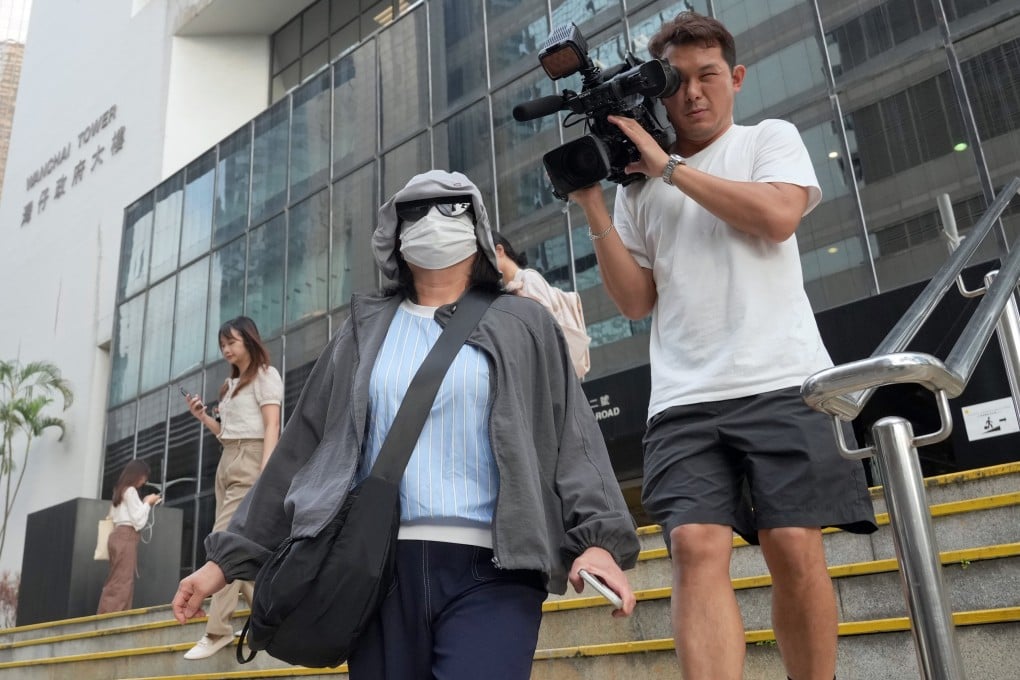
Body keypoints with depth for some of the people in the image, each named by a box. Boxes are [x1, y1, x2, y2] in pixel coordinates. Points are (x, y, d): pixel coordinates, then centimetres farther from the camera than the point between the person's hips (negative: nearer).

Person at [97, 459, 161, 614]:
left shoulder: (120, 490, 20)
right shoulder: (130, 491, -6)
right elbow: (138, 520, -11)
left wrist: (144, 503, 17)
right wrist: (147, 503, 1)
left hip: (119, 536, 9)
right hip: (126, 537, -9)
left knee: (116, 582, 4)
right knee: (122, 582, -11)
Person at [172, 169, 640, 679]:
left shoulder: (523, 326, 13)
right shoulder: (364, 334, 17)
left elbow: (572, 440, 4)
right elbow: (300, 452, 17)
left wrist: (599, 538, -12)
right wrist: (229, 556, 15)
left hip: (490, 569, -2)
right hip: (381, 568, 2)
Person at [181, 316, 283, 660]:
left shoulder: (265, 375, 1)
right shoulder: (231, 384, 23)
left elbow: (271, 428, -10)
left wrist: (264, 476, -20)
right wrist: (203, 417, 7)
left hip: (250, 461, -8)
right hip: (227, 463, 8)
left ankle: (217, 631, -12)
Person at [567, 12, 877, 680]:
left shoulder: (771, 138, 15)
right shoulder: (637, 184, 19)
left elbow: (778, 216, -7)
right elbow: (637, 302, 13)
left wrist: (667, 165, -2)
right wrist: (594, 207, 4)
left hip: (782, 382, -2)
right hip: (684, 400, 2)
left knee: (795, 548, -6)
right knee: (696, 546, -13)